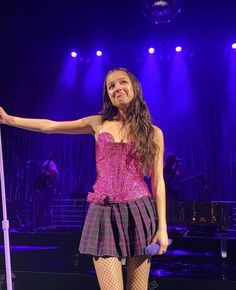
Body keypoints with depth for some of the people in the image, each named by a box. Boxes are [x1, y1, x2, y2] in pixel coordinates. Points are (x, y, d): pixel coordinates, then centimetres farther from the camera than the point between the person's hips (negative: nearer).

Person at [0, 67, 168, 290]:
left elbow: (158, 182, 4)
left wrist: (162, 226, -1)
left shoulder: (153, 132, 7)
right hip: (104, 212, 0)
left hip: (138, 211, 0)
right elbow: (50, 126, 9)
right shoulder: (98, 123, 10)